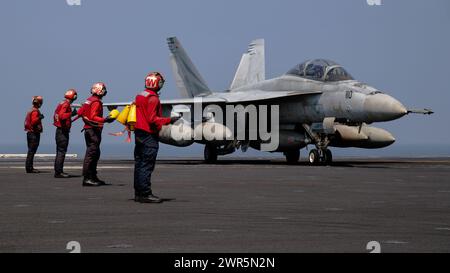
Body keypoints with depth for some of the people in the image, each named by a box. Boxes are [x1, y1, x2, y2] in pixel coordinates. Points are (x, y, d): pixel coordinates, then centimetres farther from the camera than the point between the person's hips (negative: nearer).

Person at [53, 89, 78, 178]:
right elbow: (61, 116, -28)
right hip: (63, 131, -10)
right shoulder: (66, 105, -15)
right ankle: (58, 172, -9)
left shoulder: (61, 104, 14)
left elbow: (55, 116, 18)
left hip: (59, 130, 10)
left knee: (59, 152, 15)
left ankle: (58, 171, 21)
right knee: (61, 152, -8)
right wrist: (71, 113, -25)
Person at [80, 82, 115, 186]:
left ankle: (93, 177, 21)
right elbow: (93, 117, -23)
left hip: (88, 129, 10)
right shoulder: (96, 102, -14)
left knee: (95, 154, 15)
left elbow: (80, 112, 16)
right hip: (93, 130, -10)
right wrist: (105, 120, -30)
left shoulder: (89, 100, 14)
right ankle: (87, 178, -12)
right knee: (91, 153, -10)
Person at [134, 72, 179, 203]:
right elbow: (152, 119, -20)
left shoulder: (140, 96, 13)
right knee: (147, 165, -8)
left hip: (139, 133, 9)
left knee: (139, 164, 11)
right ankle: (145, 194, -8)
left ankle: (138, 193, 15)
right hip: (149, 135, -9)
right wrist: (169, 120, -20)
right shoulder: (153, 98, -15)